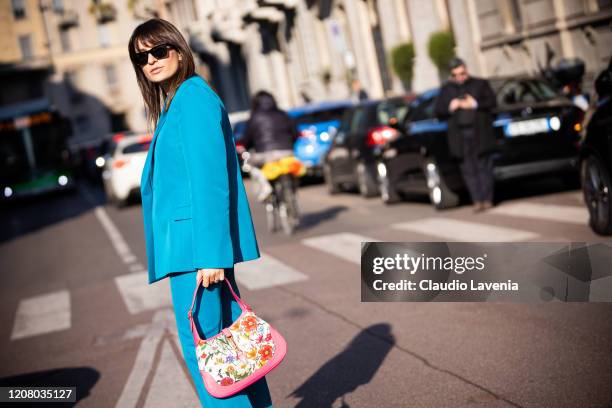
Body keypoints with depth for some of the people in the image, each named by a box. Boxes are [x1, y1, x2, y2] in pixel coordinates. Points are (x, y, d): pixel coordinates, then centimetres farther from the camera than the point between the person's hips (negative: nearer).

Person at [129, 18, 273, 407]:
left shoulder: (194, 97, -10)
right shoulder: (174, 104, 19)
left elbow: (210, 179, -17)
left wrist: (210, 253, -21)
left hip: (197, 241, -10)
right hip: (197, 243, 10)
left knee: (201, 343, -4)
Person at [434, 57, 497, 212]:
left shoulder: (481, 84, 11)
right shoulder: (446, 89, 15)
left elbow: (492, 102, 3)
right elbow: (438, 112, 12)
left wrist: (475, 104, -10)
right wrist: (450, 108, -7)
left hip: (480, 133, -1)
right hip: (459, 134, 2)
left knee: (483, 167, -3)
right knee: (469, 170, -3)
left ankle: (486, 199, 2)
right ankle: (477, 200, -2)